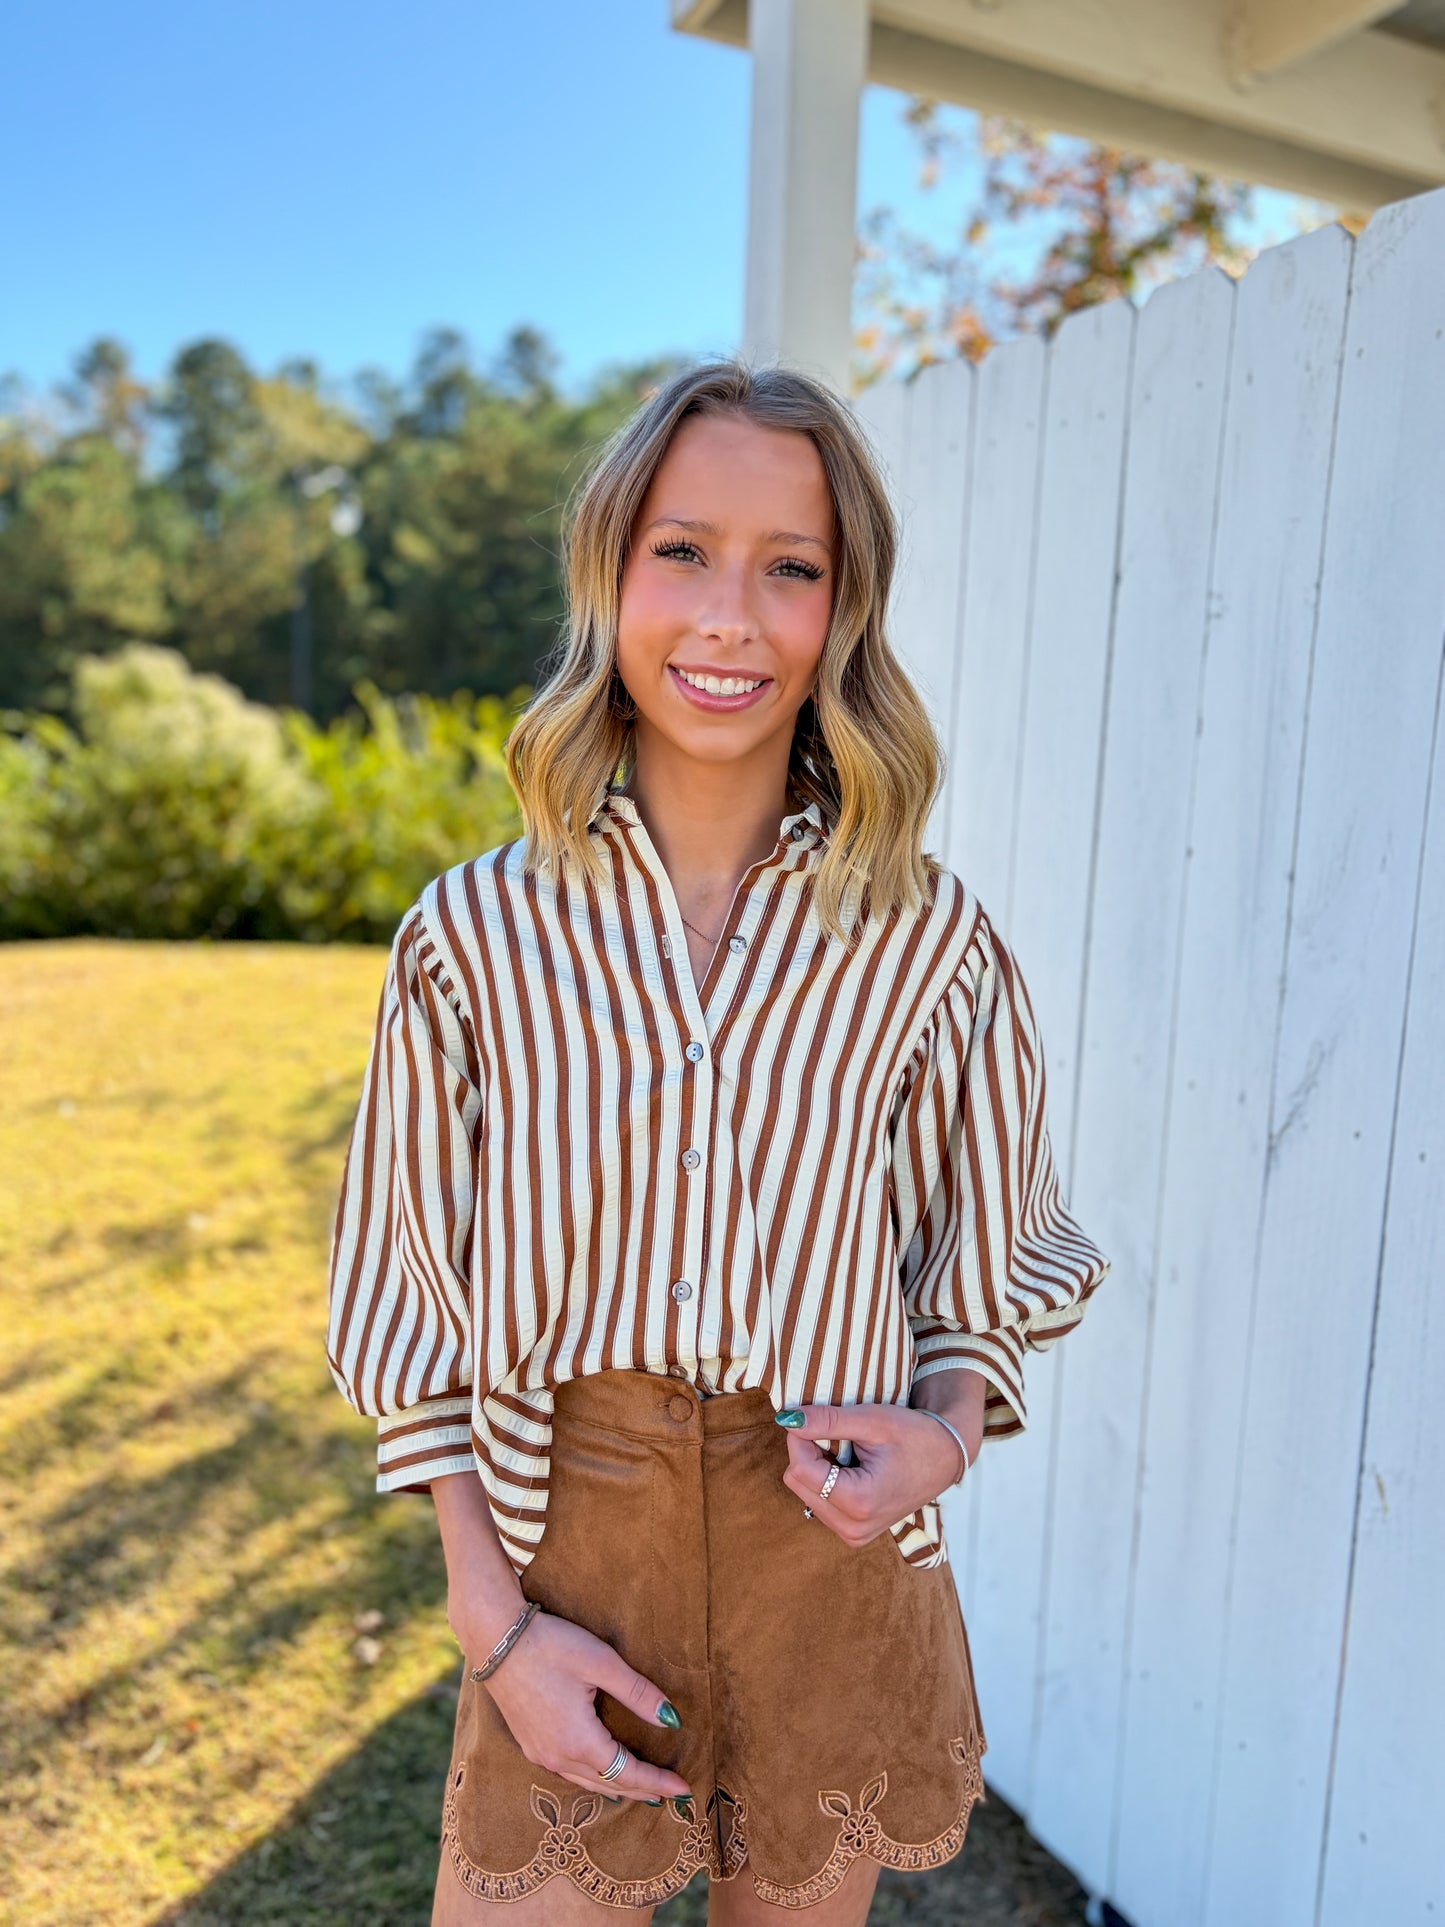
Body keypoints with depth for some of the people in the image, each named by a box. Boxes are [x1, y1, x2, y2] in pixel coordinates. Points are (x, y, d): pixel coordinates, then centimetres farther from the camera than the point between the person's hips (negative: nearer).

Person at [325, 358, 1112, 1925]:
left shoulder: (930, 941, -8)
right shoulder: (475, 932, -9)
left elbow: (989, 1265, 5)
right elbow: (409, 1300, -2)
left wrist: (941, 1432, -14)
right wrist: (494, 1621, -6)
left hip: (836, 1575, 1)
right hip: (566, 1572, 0)